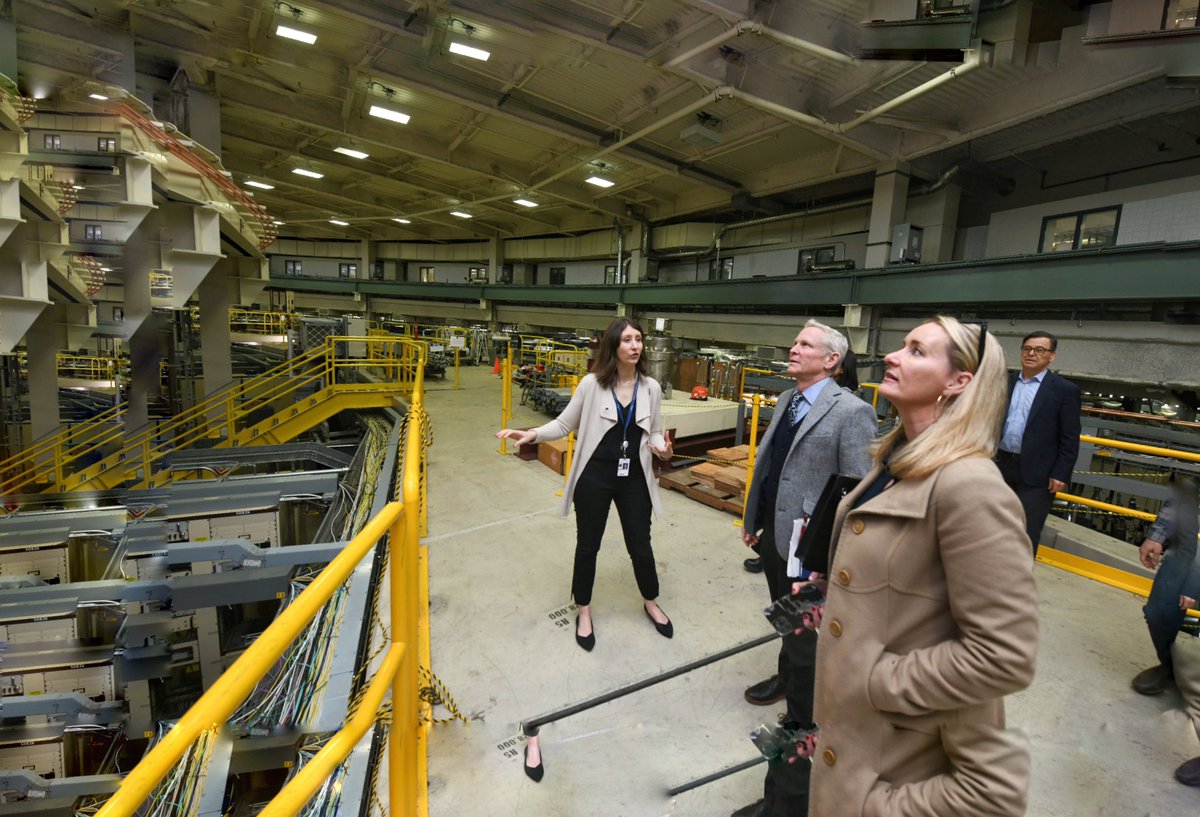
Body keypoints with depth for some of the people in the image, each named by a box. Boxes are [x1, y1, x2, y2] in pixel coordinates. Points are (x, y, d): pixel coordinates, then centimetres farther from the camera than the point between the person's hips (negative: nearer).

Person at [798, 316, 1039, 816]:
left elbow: (1003, 656, -26)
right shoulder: (897, 461, 2)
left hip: (905, 742, -8)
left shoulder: (968, 485, -26)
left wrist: (879, 682, -20)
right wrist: (830, 598, 5)